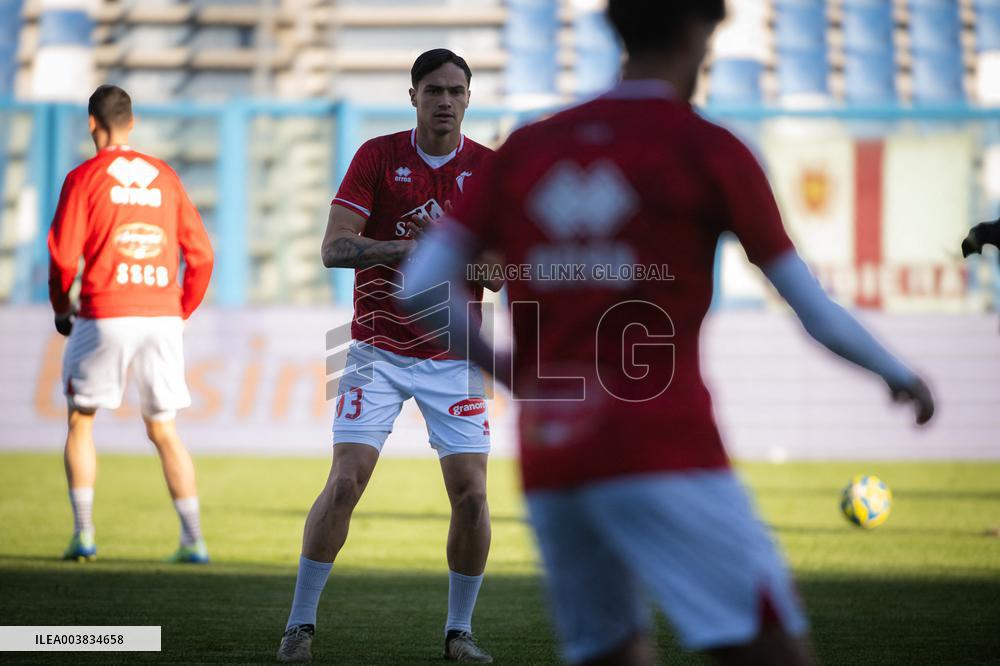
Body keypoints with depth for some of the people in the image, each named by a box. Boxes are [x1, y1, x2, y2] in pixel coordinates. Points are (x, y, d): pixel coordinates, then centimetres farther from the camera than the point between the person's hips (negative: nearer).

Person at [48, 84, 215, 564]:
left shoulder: (84, 178, -1)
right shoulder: (165, 177, 11)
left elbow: (63, 254, -7)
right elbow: (200, 254, 9)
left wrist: (60, 309, 9)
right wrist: (180, 314, 19)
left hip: (104, 317, -3)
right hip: (162, 317, 3)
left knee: (80, 421, 13)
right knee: (164, 431, 11)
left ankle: (83, 533, 5)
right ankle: (193, 540, 3)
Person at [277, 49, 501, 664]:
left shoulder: (489, 169, 0)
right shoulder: (378, 156, -3)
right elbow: (334, 248, -10)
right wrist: (409, 247, -24)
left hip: (453, 355, 1)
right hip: (379, 351, -1)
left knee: (471, 493, -7)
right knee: (345, 481, -11)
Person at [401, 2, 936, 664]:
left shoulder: (523, 150, 13)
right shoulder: (709, 150, 1)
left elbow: (422, 288, 6)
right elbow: (820, 317, 4)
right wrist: (901, 375, 21)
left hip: (548, 463, 6)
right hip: (666, 456, -6)